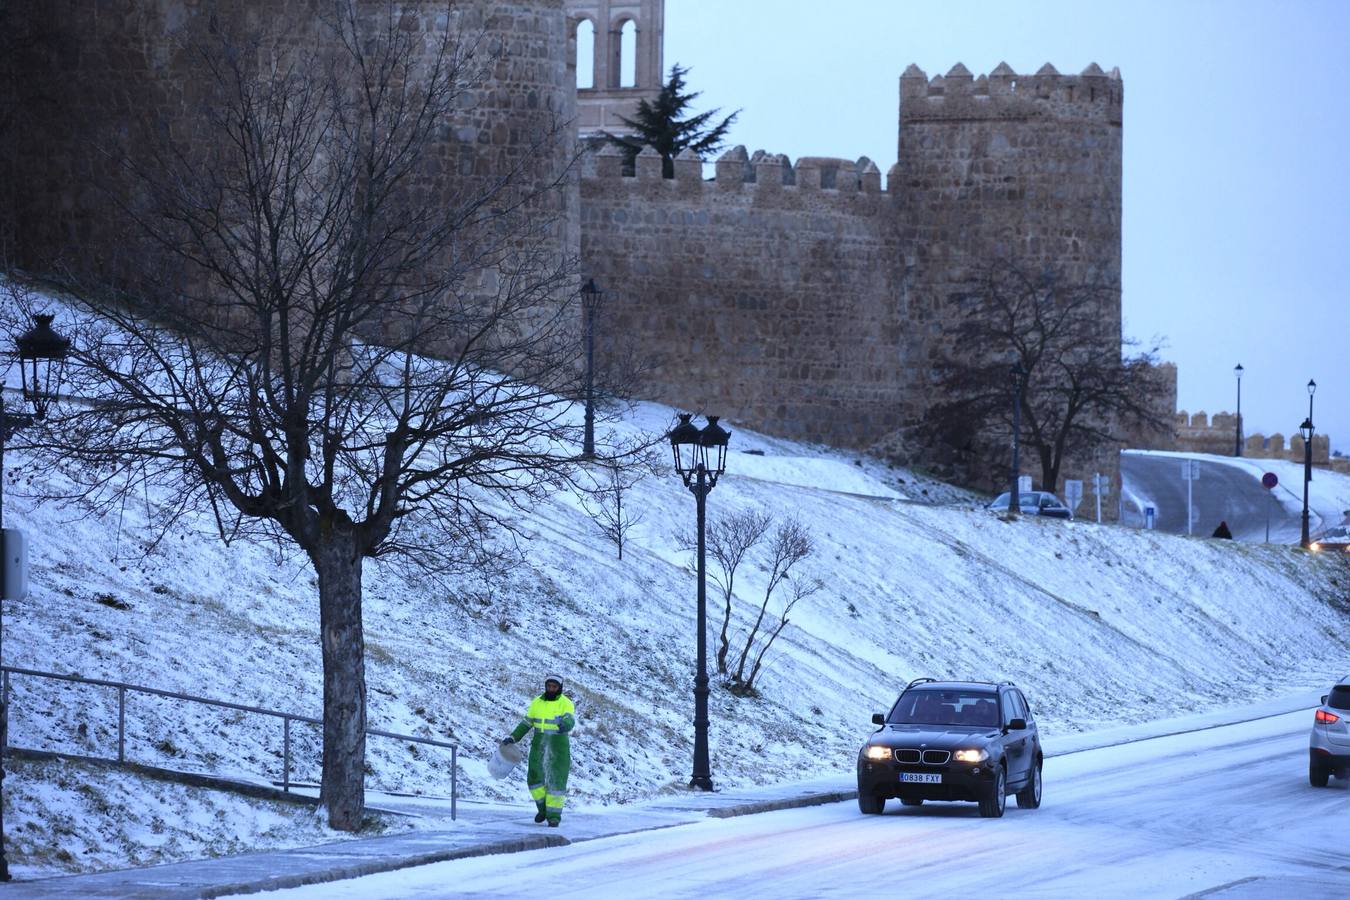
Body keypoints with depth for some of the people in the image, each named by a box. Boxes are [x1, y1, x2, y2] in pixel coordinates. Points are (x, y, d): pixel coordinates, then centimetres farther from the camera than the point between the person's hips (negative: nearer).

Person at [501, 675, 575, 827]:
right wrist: (513, 737, 4)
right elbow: (526, 723, 13)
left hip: (559, 747, -4)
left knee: (556, 780, -6)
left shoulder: (566, 704, -7)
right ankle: (544, 808, 24)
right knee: (534, 777, 3)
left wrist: (565, 725, -49)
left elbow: (570, 721, -25)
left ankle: (554, 815, 1)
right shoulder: (537, 703, 6)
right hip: (539, 745, 4)